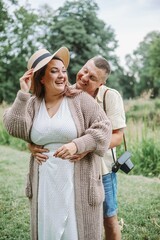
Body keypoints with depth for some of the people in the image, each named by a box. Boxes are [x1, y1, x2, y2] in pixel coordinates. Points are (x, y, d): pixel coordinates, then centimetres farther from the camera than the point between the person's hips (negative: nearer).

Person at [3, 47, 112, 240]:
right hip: (45, 182, 3)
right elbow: (15, 129, -8)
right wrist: (23, 94, -12)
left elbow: (103, 127, -9)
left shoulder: (80, 99, -5)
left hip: (78, 181, -3)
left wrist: (77, 145, -22)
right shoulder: (32, 104, 5)